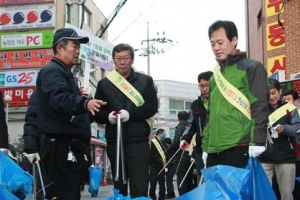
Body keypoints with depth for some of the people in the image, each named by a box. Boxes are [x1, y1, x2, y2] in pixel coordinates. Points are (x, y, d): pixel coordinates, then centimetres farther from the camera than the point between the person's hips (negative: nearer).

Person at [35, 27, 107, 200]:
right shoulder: (52, 71, -9)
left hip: (71, 148, 11)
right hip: (61, 148, -11)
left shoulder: (65, 73, 24)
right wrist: (85, 103, -45)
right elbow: (59, 98, -30)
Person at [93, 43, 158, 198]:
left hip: (138, 140, -2)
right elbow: (97, 112, 8)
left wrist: (130, 114, -17)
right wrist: (108, 116, -14)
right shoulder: (104, 84, 11)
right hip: (114, 141, 3)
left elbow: (152, 107, -2)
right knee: (119, 186, 13)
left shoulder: (145, 81, 7)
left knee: (139, 186, -8)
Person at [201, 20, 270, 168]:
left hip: (240, 148, -7)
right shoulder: (215, 77, 22)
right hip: (215, 151, 7)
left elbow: (260, 107, -7)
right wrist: (205, 146, 19)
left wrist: (257, 142, -16)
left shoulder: (252, 68, 2)